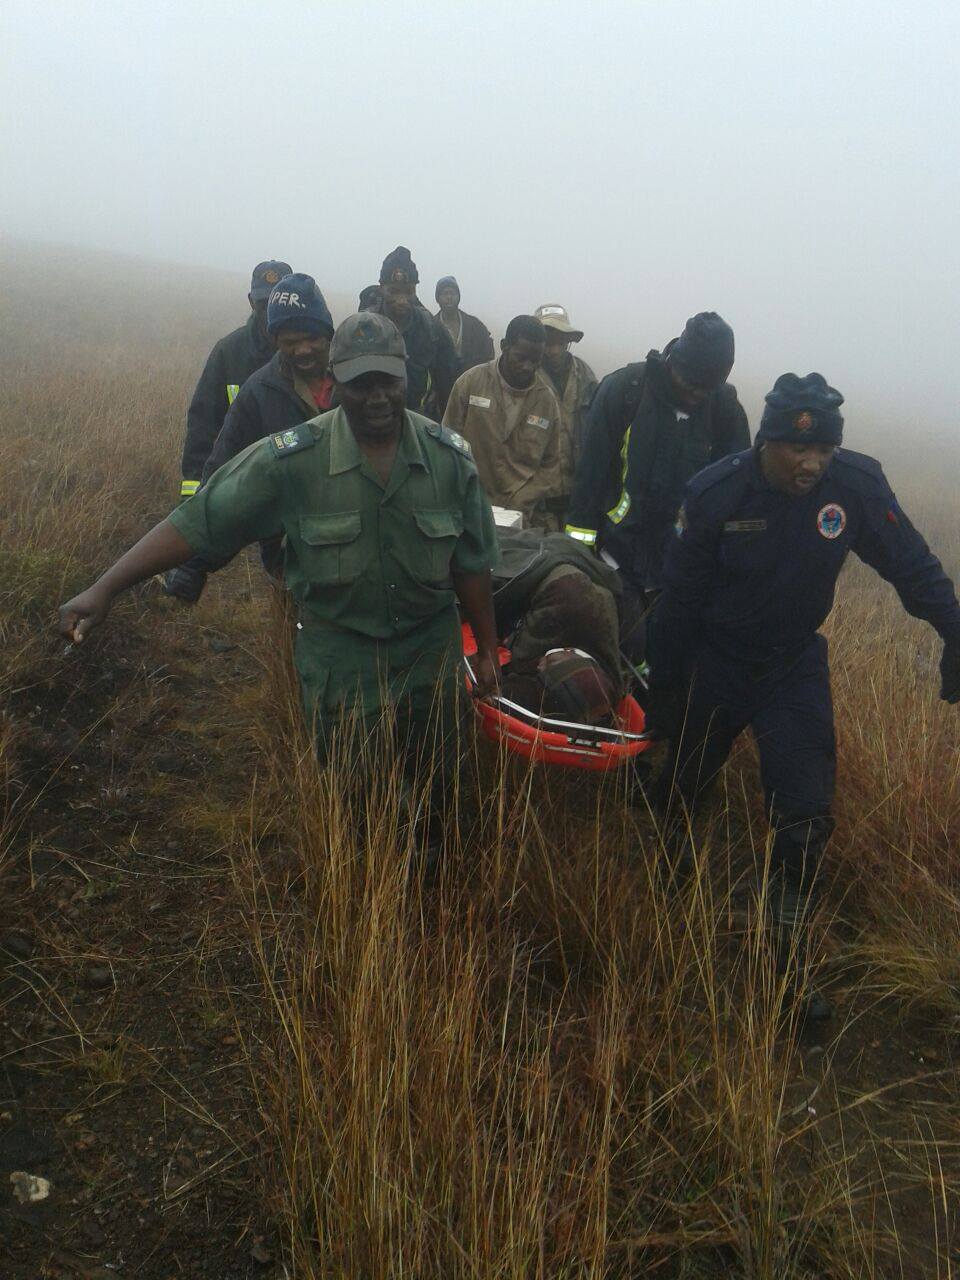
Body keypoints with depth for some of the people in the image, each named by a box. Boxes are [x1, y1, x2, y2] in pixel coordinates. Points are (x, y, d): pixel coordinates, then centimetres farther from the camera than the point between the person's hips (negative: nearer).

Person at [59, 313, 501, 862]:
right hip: (339, 661, -2)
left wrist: (488, 649, 4)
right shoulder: (294, 457, -17)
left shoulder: (448, 456, -9)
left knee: (436, 788, 20)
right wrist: (104, 590, -23)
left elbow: (472, 564, -1)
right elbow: (198, 522, -17)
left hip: (433, 652, 2)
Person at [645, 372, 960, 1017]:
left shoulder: (856, 483, -18)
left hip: (797, 664, 1)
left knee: (807, 814, -7)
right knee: (684, 789, 16)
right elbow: (680, 599, -11)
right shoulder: (715, 493, -20)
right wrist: (664, 690, -4)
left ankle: (791, 953, 10)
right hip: (716, 664, 0)